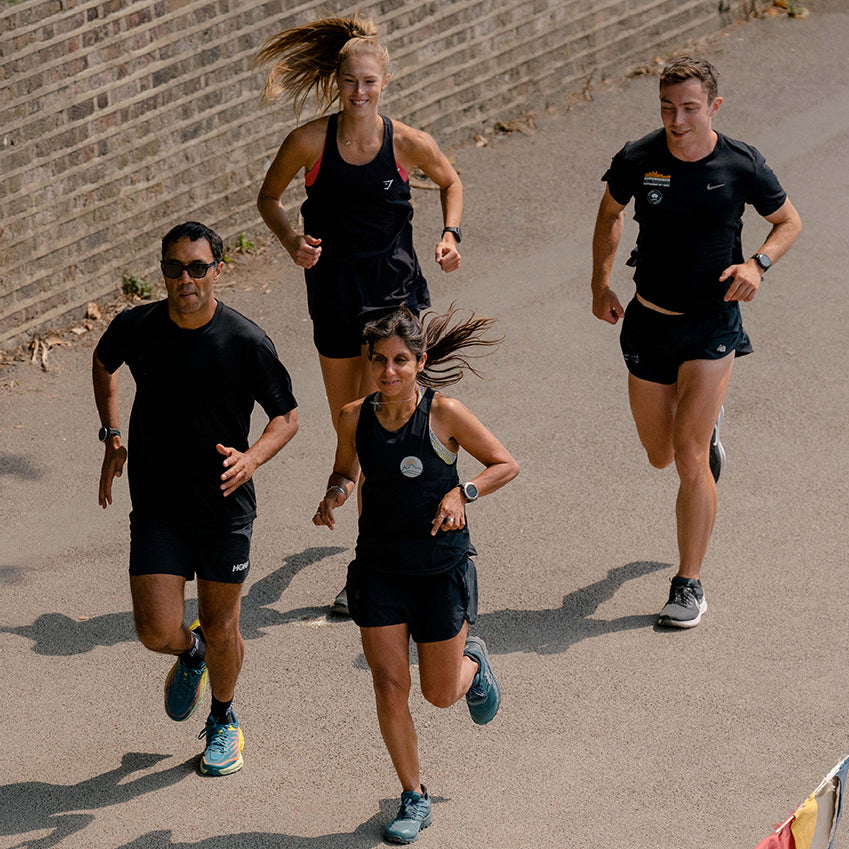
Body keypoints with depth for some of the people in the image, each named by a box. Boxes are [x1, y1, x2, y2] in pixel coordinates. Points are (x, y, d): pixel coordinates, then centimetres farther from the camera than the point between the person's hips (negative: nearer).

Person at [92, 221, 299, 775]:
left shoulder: (247, 343, -15)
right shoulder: (135, 328, -8)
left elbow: (287, 417, -3)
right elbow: (103, 363, 16)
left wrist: (254, 457, -23)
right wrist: (112, 436, 8)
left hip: (226, 506, -1)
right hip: (156, 506, 1)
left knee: (220, 629, 8)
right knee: (158, 633, -6)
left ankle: (224, 722, 37)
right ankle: (191, 656, 32)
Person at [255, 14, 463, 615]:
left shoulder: (408, 143, -9)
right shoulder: (310, 142, -9)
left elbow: (451, 182, 12)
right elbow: (269, 197, 6)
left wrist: (450, 234, -3)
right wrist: (291, 239, -11)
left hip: (395, 291, -2)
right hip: (334, 293, 2)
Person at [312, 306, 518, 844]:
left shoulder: (443, 413, -15)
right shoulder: (355, 418, -5)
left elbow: (507, 464, -6)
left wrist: (463, 493, -22)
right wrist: (336, 495, -9)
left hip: (442, 568, -2)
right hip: (379, 570, 2)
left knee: (441, 693, 10)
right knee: (389, 685, -3)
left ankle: (473, 663, 47)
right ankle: (414, 799, 15)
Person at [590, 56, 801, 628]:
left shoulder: (742, 165, -13)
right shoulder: (636, 161, -9)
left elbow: (789, 221, 4)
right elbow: (611, 213, 12)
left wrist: (758, 264, -15)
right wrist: (601, 284, 4)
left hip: (713, 323, -3)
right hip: (649, 322, 3)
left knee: (689, 457, -13)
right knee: (661, 456, 16)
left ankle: (690, 585, -1)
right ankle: (709, 424, 54)